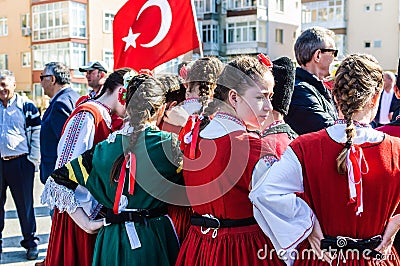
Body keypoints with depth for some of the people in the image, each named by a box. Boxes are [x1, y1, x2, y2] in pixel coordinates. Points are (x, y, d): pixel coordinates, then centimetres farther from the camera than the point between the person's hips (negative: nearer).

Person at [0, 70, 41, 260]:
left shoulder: (26, 106, 0)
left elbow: (37, 134, 0)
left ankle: (30, 242, 18)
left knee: (25, 205, 4)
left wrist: (34, 161, -4)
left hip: (20, 163, -3)